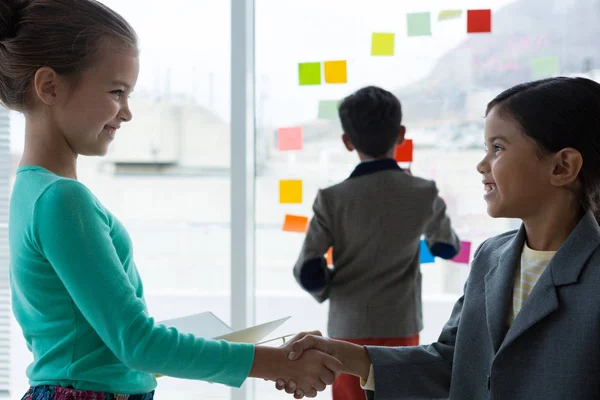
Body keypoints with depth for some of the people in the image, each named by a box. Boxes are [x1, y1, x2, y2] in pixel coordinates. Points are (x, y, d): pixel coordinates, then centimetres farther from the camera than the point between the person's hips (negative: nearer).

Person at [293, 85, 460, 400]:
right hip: (401, 326, 2)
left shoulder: (332, 199, -11)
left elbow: (307, 273, -12)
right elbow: (448, 247, 12)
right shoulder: (424, 194, -6)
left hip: (350, 328, -1)